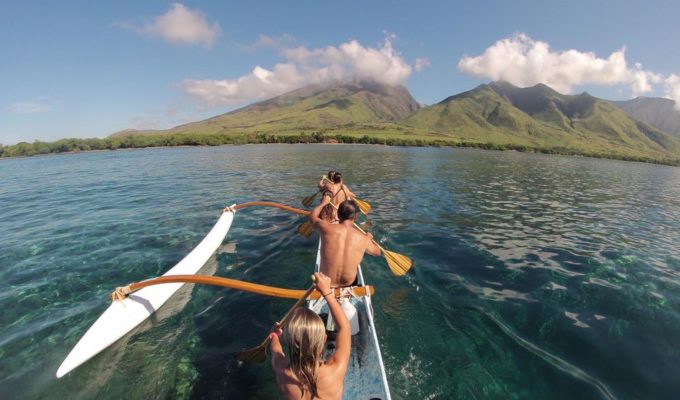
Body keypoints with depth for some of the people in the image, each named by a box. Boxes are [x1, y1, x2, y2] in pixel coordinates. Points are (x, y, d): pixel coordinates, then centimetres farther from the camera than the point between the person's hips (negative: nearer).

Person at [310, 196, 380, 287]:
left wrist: (323, 203, 19)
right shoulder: (363, 239, -16)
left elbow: (312, 216, 2)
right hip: (349, 284, 1)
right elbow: (377, 252, 6)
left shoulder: (327, 228, -21)